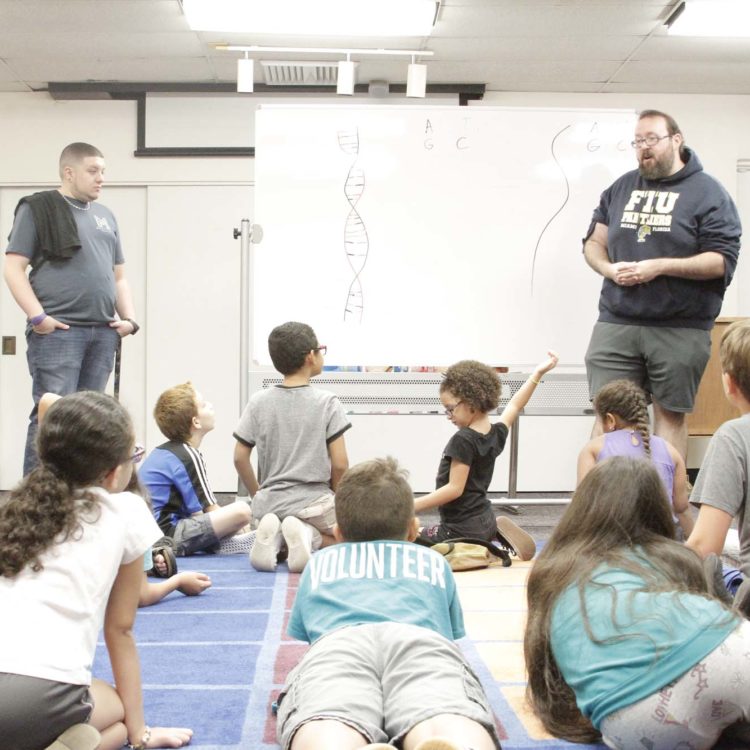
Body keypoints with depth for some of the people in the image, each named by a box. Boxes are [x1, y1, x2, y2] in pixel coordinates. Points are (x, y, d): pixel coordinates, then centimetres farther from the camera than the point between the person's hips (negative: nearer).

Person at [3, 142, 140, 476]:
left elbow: (119, 276, 24)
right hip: (58, 331, -6)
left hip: (103, 332, 6)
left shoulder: (106, 216, 20)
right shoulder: (38, 209, 2)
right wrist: (37, 317, -14)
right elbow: (13, 268, -5)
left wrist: (129, 318, 10)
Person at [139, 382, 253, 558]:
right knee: (241, 510, -25)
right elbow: (209, 509, -8)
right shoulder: (189, 456, -10)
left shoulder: (160, 452, 19)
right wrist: (235, 525, 6)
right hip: (168, 535, -11)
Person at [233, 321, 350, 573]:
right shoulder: (327, 402, -8)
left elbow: (240, 458, 2)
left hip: (269, 502, 4)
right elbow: (340, 464, -9)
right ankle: (309, 535, -11)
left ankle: (275, 536, -6)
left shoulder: (258, 402, 2)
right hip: (314, 501, -4)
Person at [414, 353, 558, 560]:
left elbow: (454, 488, -21)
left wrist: (411, 506, -21)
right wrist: (537, 373, 29)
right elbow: (514, 406, 21)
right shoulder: (496, 434, 4)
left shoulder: (463, 441, -19)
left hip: (462, 528, -9)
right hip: (485, 521, 9)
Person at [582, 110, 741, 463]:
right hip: (616, 324, 3)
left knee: (671, 414, 6)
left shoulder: (707, 192, -1)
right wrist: (608, 268, -4)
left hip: (680, 330, -3)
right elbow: (593, 242, 18)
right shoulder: (621, 188, 13)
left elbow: (722, 261, -9)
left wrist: (660, 266, -17)